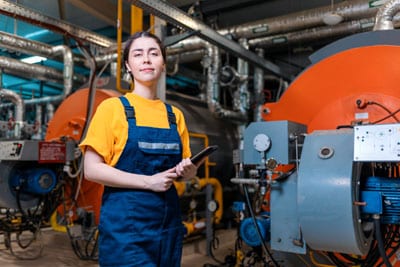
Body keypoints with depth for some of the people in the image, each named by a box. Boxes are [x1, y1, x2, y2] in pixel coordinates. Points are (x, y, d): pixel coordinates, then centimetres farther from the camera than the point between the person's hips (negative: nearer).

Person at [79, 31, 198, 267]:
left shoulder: (175, 115, 9)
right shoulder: (112, 107, -5)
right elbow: (92, 169, -11)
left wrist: (188, 170, -6)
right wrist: (148, 181, -17)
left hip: (168, 219, 5)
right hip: (125, 221, -5)